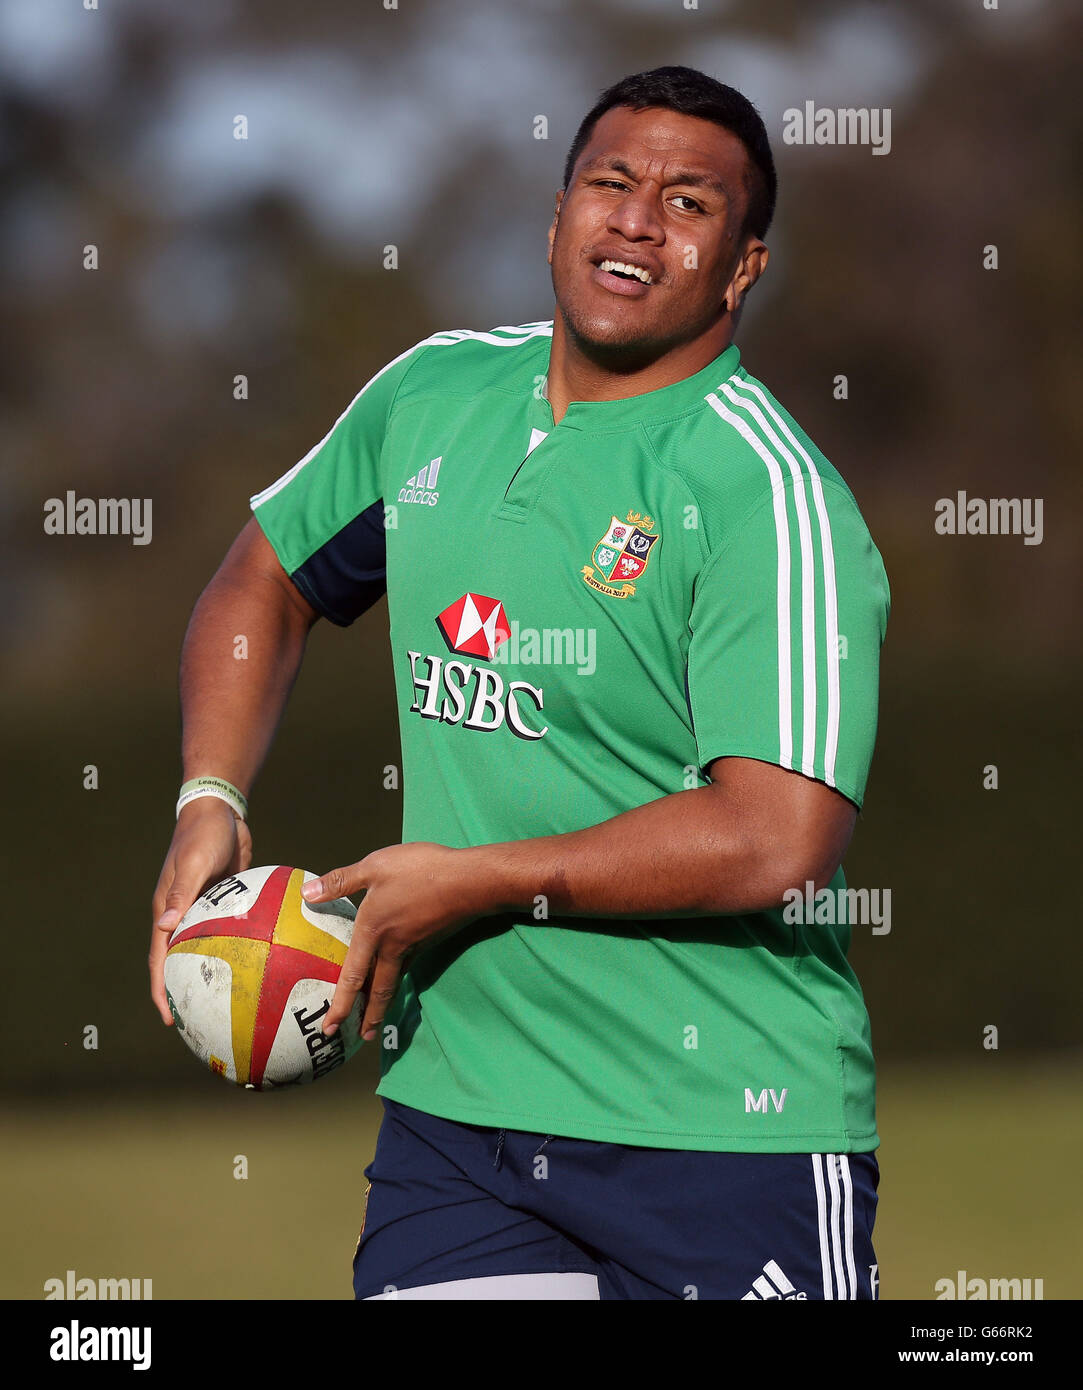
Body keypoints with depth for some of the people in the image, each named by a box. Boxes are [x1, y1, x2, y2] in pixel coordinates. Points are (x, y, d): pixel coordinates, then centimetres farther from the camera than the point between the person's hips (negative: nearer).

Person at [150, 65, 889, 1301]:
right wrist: (209, 805, 9)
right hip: (452, 1100, 5)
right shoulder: (432, 397, 8)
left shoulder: (768, 493, -14)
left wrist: (472, 883, -15)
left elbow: (777, 841, -24)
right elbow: (268, 575, 26)